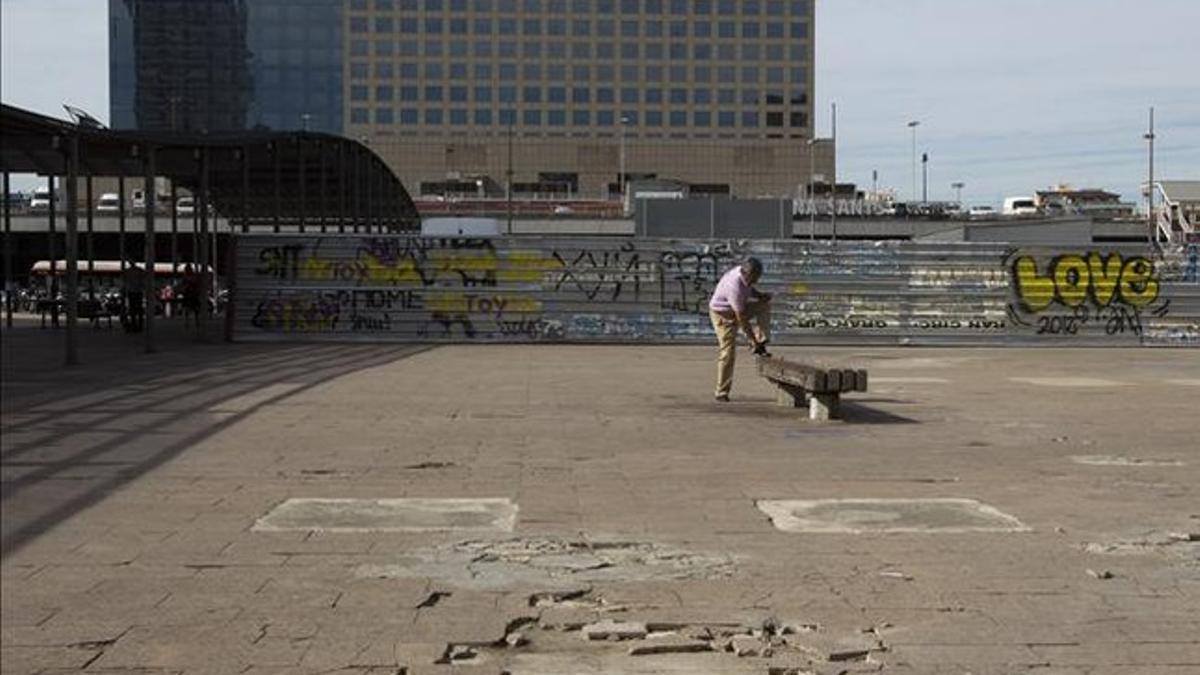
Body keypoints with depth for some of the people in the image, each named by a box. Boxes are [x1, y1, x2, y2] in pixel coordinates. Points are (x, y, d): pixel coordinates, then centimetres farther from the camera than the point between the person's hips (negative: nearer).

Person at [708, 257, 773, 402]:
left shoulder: (744, 273, -12)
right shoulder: (734, 287, -36)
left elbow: (749, 289, 13)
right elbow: (742, 319, -31)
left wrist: (761, 295, -8)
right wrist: (753, 339, -24)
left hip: (738, 308, 8)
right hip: (723, 315, -8)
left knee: (764, 305, -5)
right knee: (728, 353, -9)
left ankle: (759, 346, -5)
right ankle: (722, 393, -1)